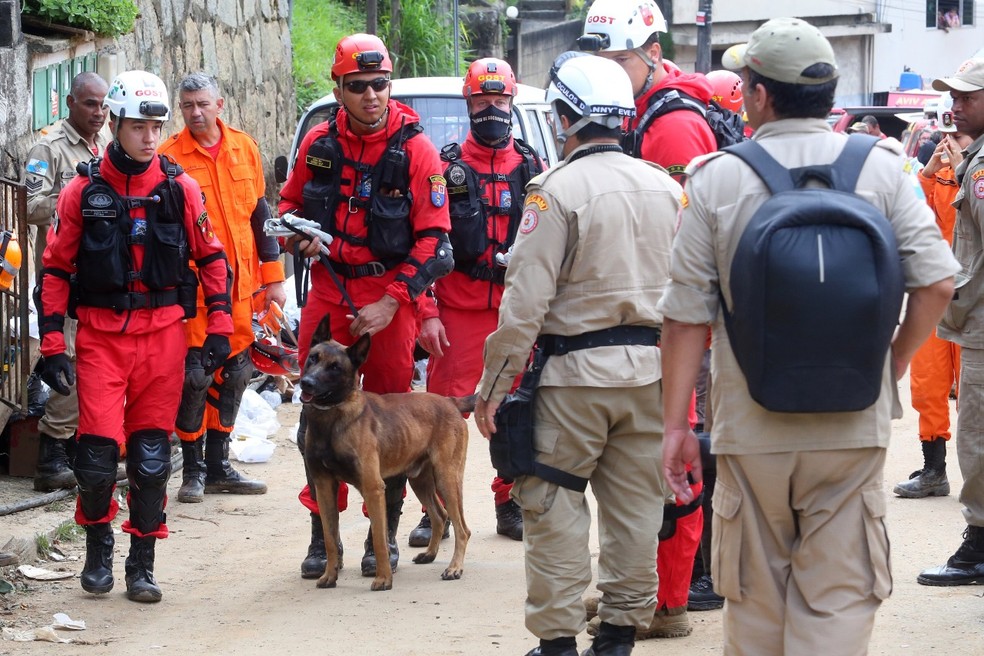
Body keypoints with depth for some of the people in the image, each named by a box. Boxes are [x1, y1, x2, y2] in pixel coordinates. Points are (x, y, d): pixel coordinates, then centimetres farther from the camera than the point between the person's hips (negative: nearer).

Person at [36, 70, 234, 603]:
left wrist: (219, 327, 5)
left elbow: (211, 258, 11)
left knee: (151, 454, 3)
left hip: (163, 334, 1)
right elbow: (55, 269, 4)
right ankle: (97, 547, 16)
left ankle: (142, 564, 14)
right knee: (98, 451, -8)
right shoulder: (84, 193, 0)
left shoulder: (179, 189, 3)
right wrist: (52, 346, 0)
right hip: (100, 334, -1)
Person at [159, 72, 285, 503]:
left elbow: (260, 214, 13)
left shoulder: (243, 148, 8)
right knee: (196, 376, -6)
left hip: (240, 286, 4)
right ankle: (192, 470, 7)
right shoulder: (169, 157, -4)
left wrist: (273, 278, 10)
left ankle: (218, 466, 21)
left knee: (234, 373, 9)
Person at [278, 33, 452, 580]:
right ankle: (323, 531, 15)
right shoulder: (318, 145, 3)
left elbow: (435, 238, -9)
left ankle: (384, 534, 15)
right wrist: (298, 234, -5)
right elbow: (290, 204, 19)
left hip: (391, 298, -3)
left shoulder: (415, 150, -8)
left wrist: (391, 301, -16)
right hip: (328, 293, 3)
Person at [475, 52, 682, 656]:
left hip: (576, 371, -5)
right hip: (651, 369, 6)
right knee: (636, 505, 11)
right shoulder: (667, 188, 6)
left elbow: (525, 301, -14)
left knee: (555, 506, 3)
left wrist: (493, 386, -9)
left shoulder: (559, 189, -12)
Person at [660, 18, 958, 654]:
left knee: (757, 603, 14)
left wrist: (676, 424, 3)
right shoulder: (880, 168, -1)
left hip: (751, 430, 0)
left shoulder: (716, 178, -3)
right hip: (855, 428, 0)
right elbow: (937, 283, -6)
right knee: (838, 602, 1)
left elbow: (686, 315, -3)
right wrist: (894, 364, 9)